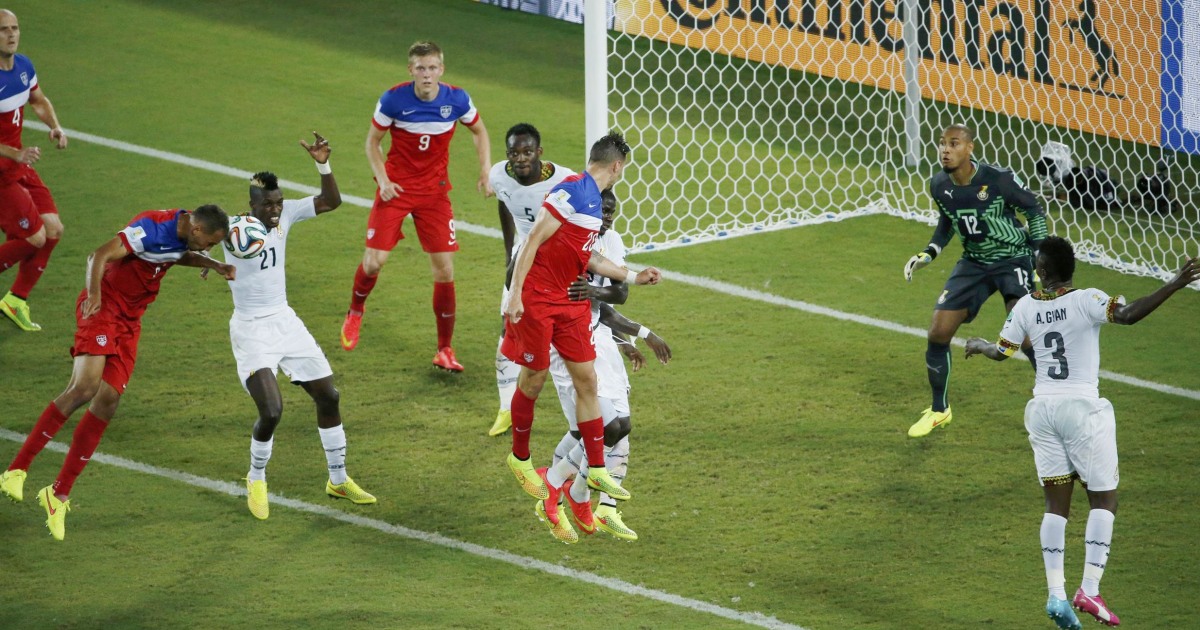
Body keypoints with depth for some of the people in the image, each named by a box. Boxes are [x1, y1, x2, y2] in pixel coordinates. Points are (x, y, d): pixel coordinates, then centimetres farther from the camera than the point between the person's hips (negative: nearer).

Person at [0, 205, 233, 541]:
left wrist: (212, 264, 15)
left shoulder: (183, 233, 5)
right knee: (85, 388, -23)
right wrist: (94, 295, -41)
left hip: (130, 321, 8)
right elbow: (100, 256, -28)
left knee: (107, 403, -1)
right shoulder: (153, 227, -22)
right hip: (103, 308, -8)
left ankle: (59, 494, 5)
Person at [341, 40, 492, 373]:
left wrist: (485, 171, -2)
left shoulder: (456, 99, -9)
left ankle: (444, 351, 10)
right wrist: (383, 180, -14)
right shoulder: (393, 99, -15)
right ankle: (355, 314, 23)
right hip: (396, 188, -2)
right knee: (374, 261, -11)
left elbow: (479, 131, 11)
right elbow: (372, 142, 0)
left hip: (434, 190, 2)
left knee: (444, 270, -2)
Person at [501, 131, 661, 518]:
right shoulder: (572, 191, -16)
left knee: (586, 380, 5)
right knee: (534, 379, 4)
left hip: (571, 303, 9)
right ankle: (520, 458, 23)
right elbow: (534, 240, -18)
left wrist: (634, 277, 25)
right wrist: (515, 294, -22)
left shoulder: (593, 199, 13)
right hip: (537, 299, -9)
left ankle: (596, 470, 7)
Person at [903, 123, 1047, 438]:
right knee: (938, 333, 0)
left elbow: (1034, 209, -9)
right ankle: (939, 410, 22)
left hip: (1013, 259, -5)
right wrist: (927, 255, 3)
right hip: (974, 263, 5)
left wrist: (1039, 258, -9)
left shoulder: (998, 179, -23)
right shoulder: (939, 185, -7)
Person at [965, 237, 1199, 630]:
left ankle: (1056, 594, -2)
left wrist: (977, 346, 33)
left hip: (1043, 407, 4)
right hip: (1082, 407, -4)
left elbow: (1001, 352, 11)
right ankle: (1090, 590, -7)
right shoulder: (1086, 301, -12)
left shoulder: (1026, 307, 1)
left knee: (1056, 504, 8)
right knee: (1104, 500, 5)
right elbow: (1129, 315, -28)